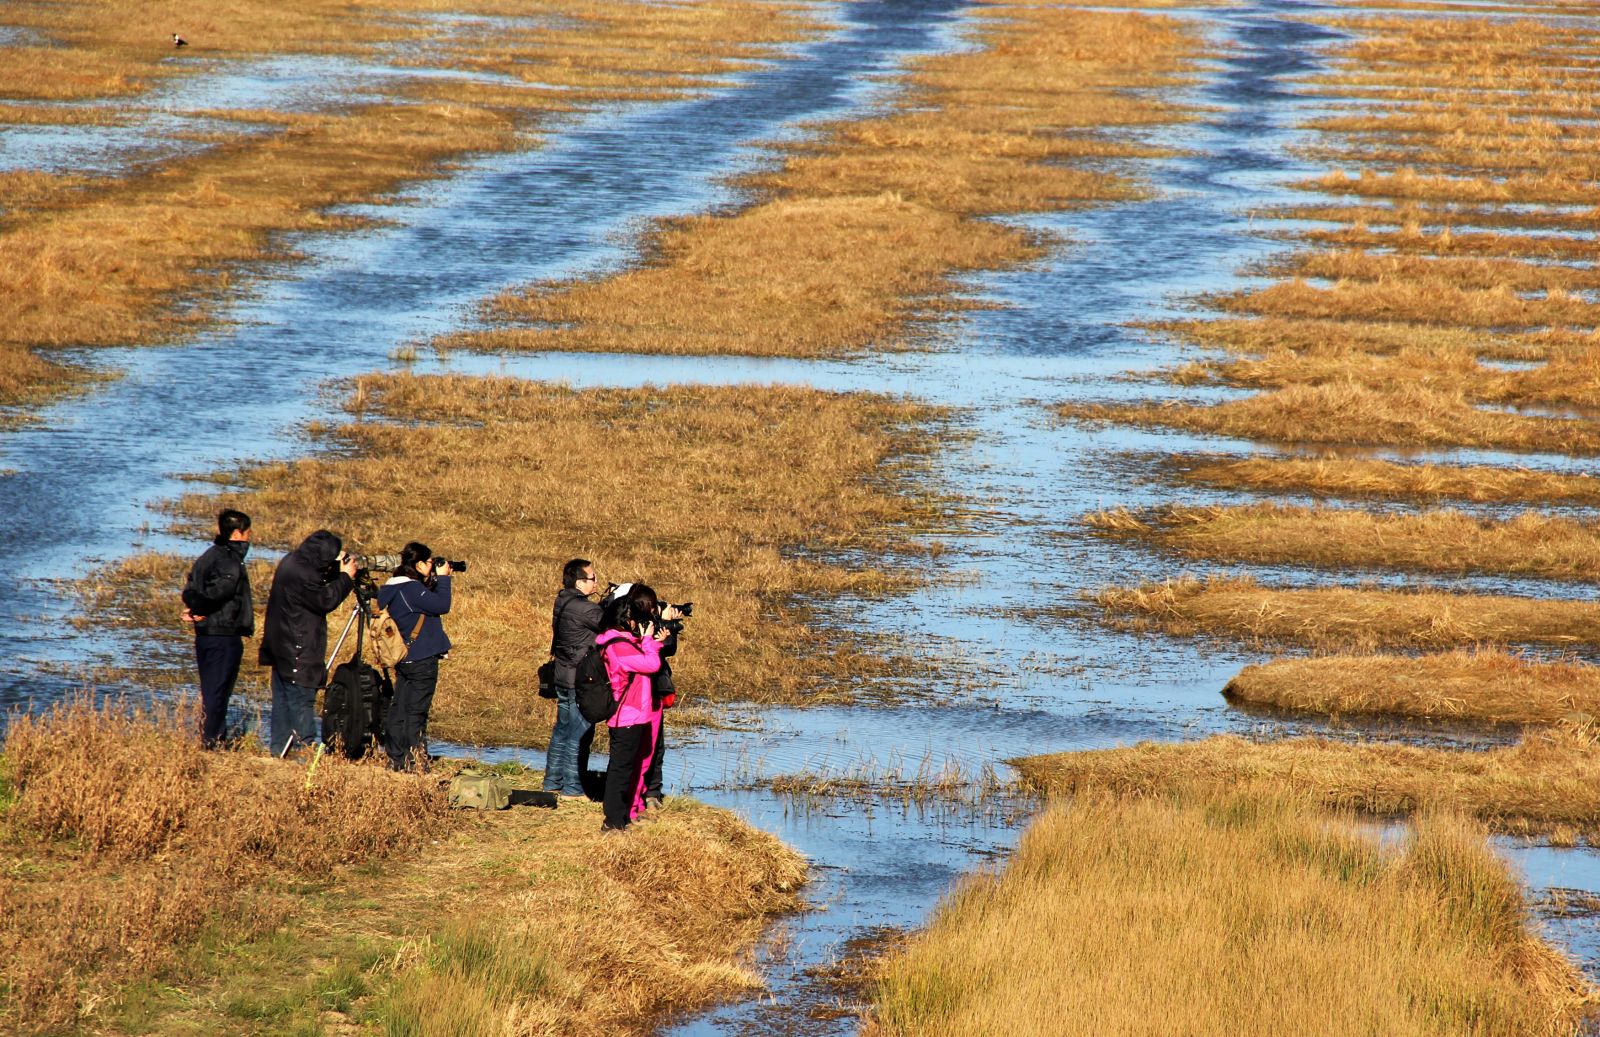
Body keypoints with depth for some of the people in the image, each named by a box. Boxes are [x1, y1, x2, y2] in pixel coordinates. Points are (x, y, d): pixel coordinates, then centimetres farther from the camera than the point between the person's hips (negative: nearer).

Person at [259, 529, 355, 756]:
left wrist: (338, 569, 6)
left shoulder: (291, 562, 8)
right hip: (298, 652, -10)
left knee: (283, 700, 13)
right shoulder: (301, 574, -23)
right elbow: (325, 601, -15)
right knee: (301, 701, -7)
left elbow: (319, 584, 20)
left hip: (282, 648, 10)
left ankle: (278, 749, 17)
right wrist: (345, 577, -6)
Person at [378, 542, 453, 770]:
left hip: (403, 659, 9)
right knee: (416, 712, -5)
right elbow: (441, 606, -18)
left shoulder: (391, 588, 10)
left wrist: (435, 581, 9)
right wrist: (442, 578, -8)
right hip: (422, 659, -9)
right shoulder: (412, 589, -18)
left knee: (398, 709, 10)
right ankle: (413, 761, -4)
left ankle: (395, 759, 13)